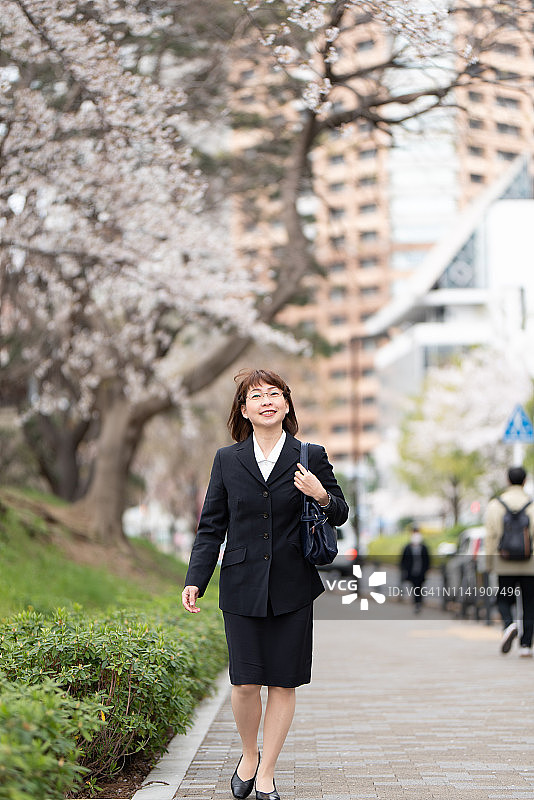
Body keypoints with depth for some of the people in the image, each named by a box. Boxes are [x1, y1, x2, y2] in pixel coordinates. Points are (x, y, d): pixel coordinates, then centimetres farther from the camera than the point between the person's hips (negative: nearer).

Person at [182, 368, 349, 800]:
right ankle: (249, 755, 25)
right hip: (243, 587, 0)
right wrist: (195, 581, -3)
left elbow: (341, 513, 10)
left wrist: (321, 496, -13)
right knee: (245, 682, -2)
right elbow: (211, 527, 7)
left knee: (283, 682, 4)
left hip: (293, 588, 0)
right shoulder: (227, 460, 5)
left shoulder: (312, 457, 3)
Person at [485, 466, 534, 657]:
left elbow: (491, 536, 0)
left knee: (503, 599, 13)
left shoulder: (495, 505, 0)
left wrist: (489, 562, 6)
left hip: (505, 565, 0)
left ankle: (509, 625, -16)